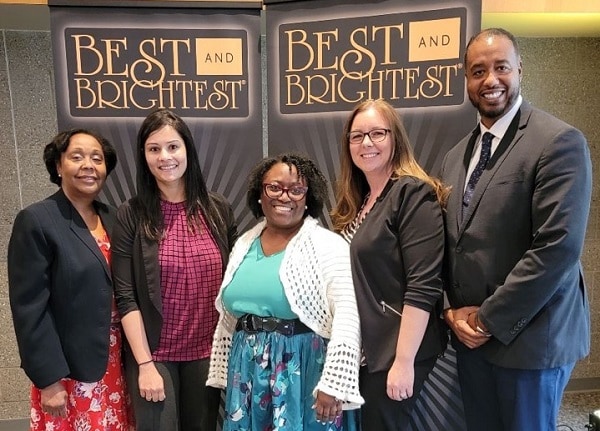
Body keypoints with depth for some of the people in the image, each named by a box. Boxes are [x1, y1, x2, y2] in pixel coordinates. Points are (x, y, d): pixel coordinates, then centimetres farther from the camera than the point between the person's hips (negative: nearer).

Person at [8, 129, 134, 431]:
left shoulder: (113, 218, 4)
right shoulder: (35, 221, -12)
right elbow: (29, 308, -14)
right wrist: (49, 380, -14)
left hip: (115, 364, 5)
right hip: (68, 371, -5)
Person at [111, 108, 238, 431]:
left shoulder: (218, 209, -1)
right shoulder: (131, 215, -7)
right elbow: (125, 297, -9)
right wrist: (145, 364, -12)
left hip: (209, 351, 3)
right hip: (154, 353, -2)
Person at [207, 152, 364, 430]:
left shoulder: (328, 245, -11)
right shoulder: (244, 245, 7)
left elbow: (347, 317, -17)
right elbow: (228, 316, 14)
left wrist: (334, 384, -21)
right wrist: (223, 374, 17)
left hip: (303, 371, -5)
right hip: (247, 374, 6)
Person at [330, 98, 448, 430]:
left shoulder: (413, 193, -15)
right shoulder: (356, 200, 9)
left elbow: (423, 286, -21)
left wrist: (404, 361, -21)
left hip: (394, 352, -7)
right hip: (362, 348, 8)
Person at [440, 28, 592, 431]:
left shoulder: (559, 141, -12)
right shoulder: (456, 156, 9)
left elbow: (559, 247, -20)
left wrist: (490, 320, -15)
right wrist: (455, 311, -3)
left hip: (529, 338, -6)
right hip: (470, 336, 6)